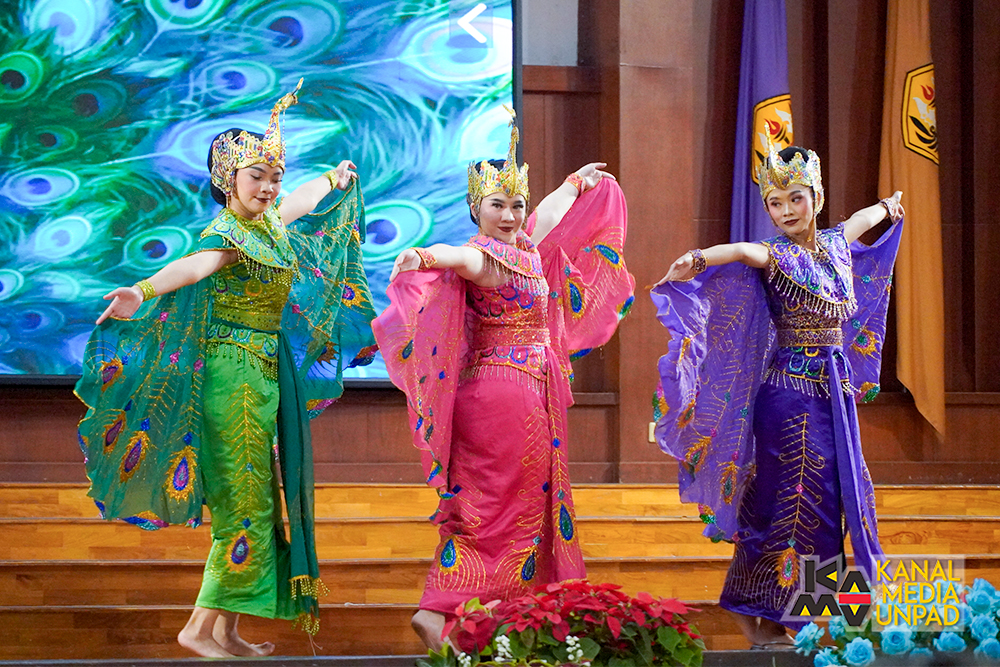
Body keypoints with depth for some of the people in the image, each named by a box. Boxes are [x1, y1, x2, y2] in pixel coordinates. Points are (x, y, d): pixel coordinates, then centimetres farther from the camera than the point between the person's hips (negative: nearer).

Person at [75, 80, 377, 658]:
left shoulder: (268, 225, 11)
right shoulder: (227, 233, -15)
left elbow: (301, 201, 35)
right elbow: (192, 265, -37)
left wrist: (334, 179, 52)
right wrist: (142, 293, -56)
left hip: (264, 378, 9)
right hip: (234, 373, -9)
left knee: (256, 501, 8)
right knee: (245, 501, -10)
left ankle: (227, 629, 11)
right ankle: (201, 626, -7)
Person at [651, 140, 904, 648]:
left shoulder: (834, 243, 9)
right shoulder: (776, 255, -11)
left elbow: (863, 219, 32)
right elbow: (743, 252, -34)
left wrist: (889, 206, 54)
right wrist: (697, 260, -55)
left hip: (834, 390, 7)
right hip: (791, 391, -7)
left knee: (837, 492, 9)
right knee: (795, 497, -8)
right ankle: (759, 616, -1)